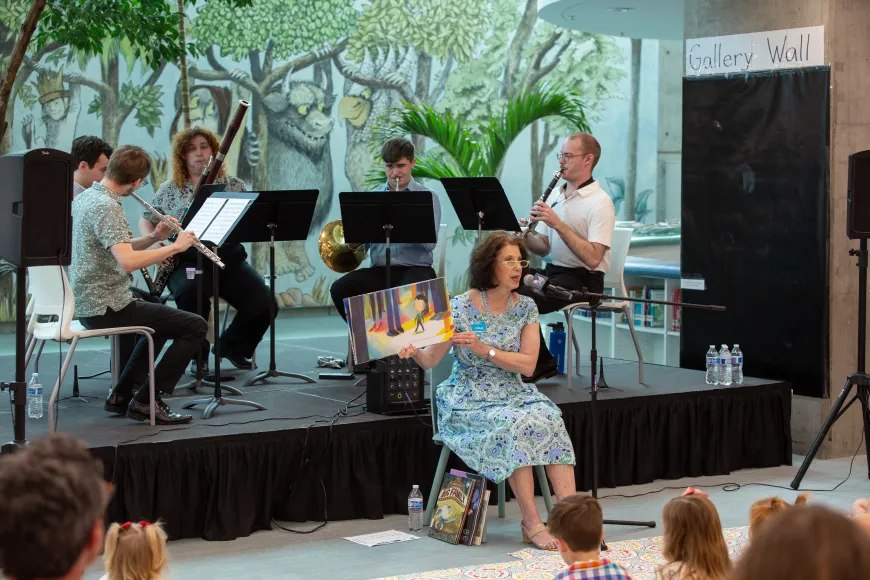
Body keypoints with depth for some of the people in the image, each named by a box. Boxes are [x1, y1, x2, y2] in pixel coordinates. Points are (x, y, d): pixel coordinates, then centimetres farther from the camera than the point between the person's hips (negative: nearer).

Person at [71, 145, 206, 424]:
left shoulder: (84, 199, 10)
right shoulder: (106, 207, -21)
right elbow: (128, 261, -33)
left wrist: (154, 238, 7)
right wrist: (174, 247, -23)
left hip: (87, 304, 10)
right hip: (108, 307, -10)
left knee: (160, 321, 33)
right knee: (195, 326, -9)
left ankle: (122, 395, 27)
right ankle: (147, 400, -5)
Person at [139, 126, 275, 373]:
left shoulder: (234, 186, 12)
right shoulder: (169, 190, 13)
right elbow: (146, 221, 18)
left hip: (229, 259, 2)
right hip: (188, 262, -2)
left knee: (265, 305, -19)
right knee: (190, 293, -37)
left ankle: (234, 347, 12)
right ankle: (197, 354, -11)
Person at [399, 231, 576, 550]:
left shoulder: (526, 308, 4)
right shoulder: (460, 308, -7)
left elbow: (528, 365, -5)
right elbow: (431, 360, -6)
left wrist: (485, 350, -18)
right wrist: (413, 351, -29)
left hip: (512, 393, 4)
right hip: (470, 400, -4)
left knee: (550, 420, -26)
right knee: (516, 426, -32)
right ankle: (532, 524, -25)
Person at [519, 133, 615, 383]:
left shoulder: (600, 203, -12)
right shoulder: (555, 195, 13)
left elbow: (592, 258, -22)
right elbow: (543, 247, 14)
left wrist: (558, 224, -25)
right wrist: (525, 237, -9)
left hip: (582, 280, -8)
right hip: (553, 272, 8)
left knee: (521, 297, -27)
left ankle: (542, 363, -6)